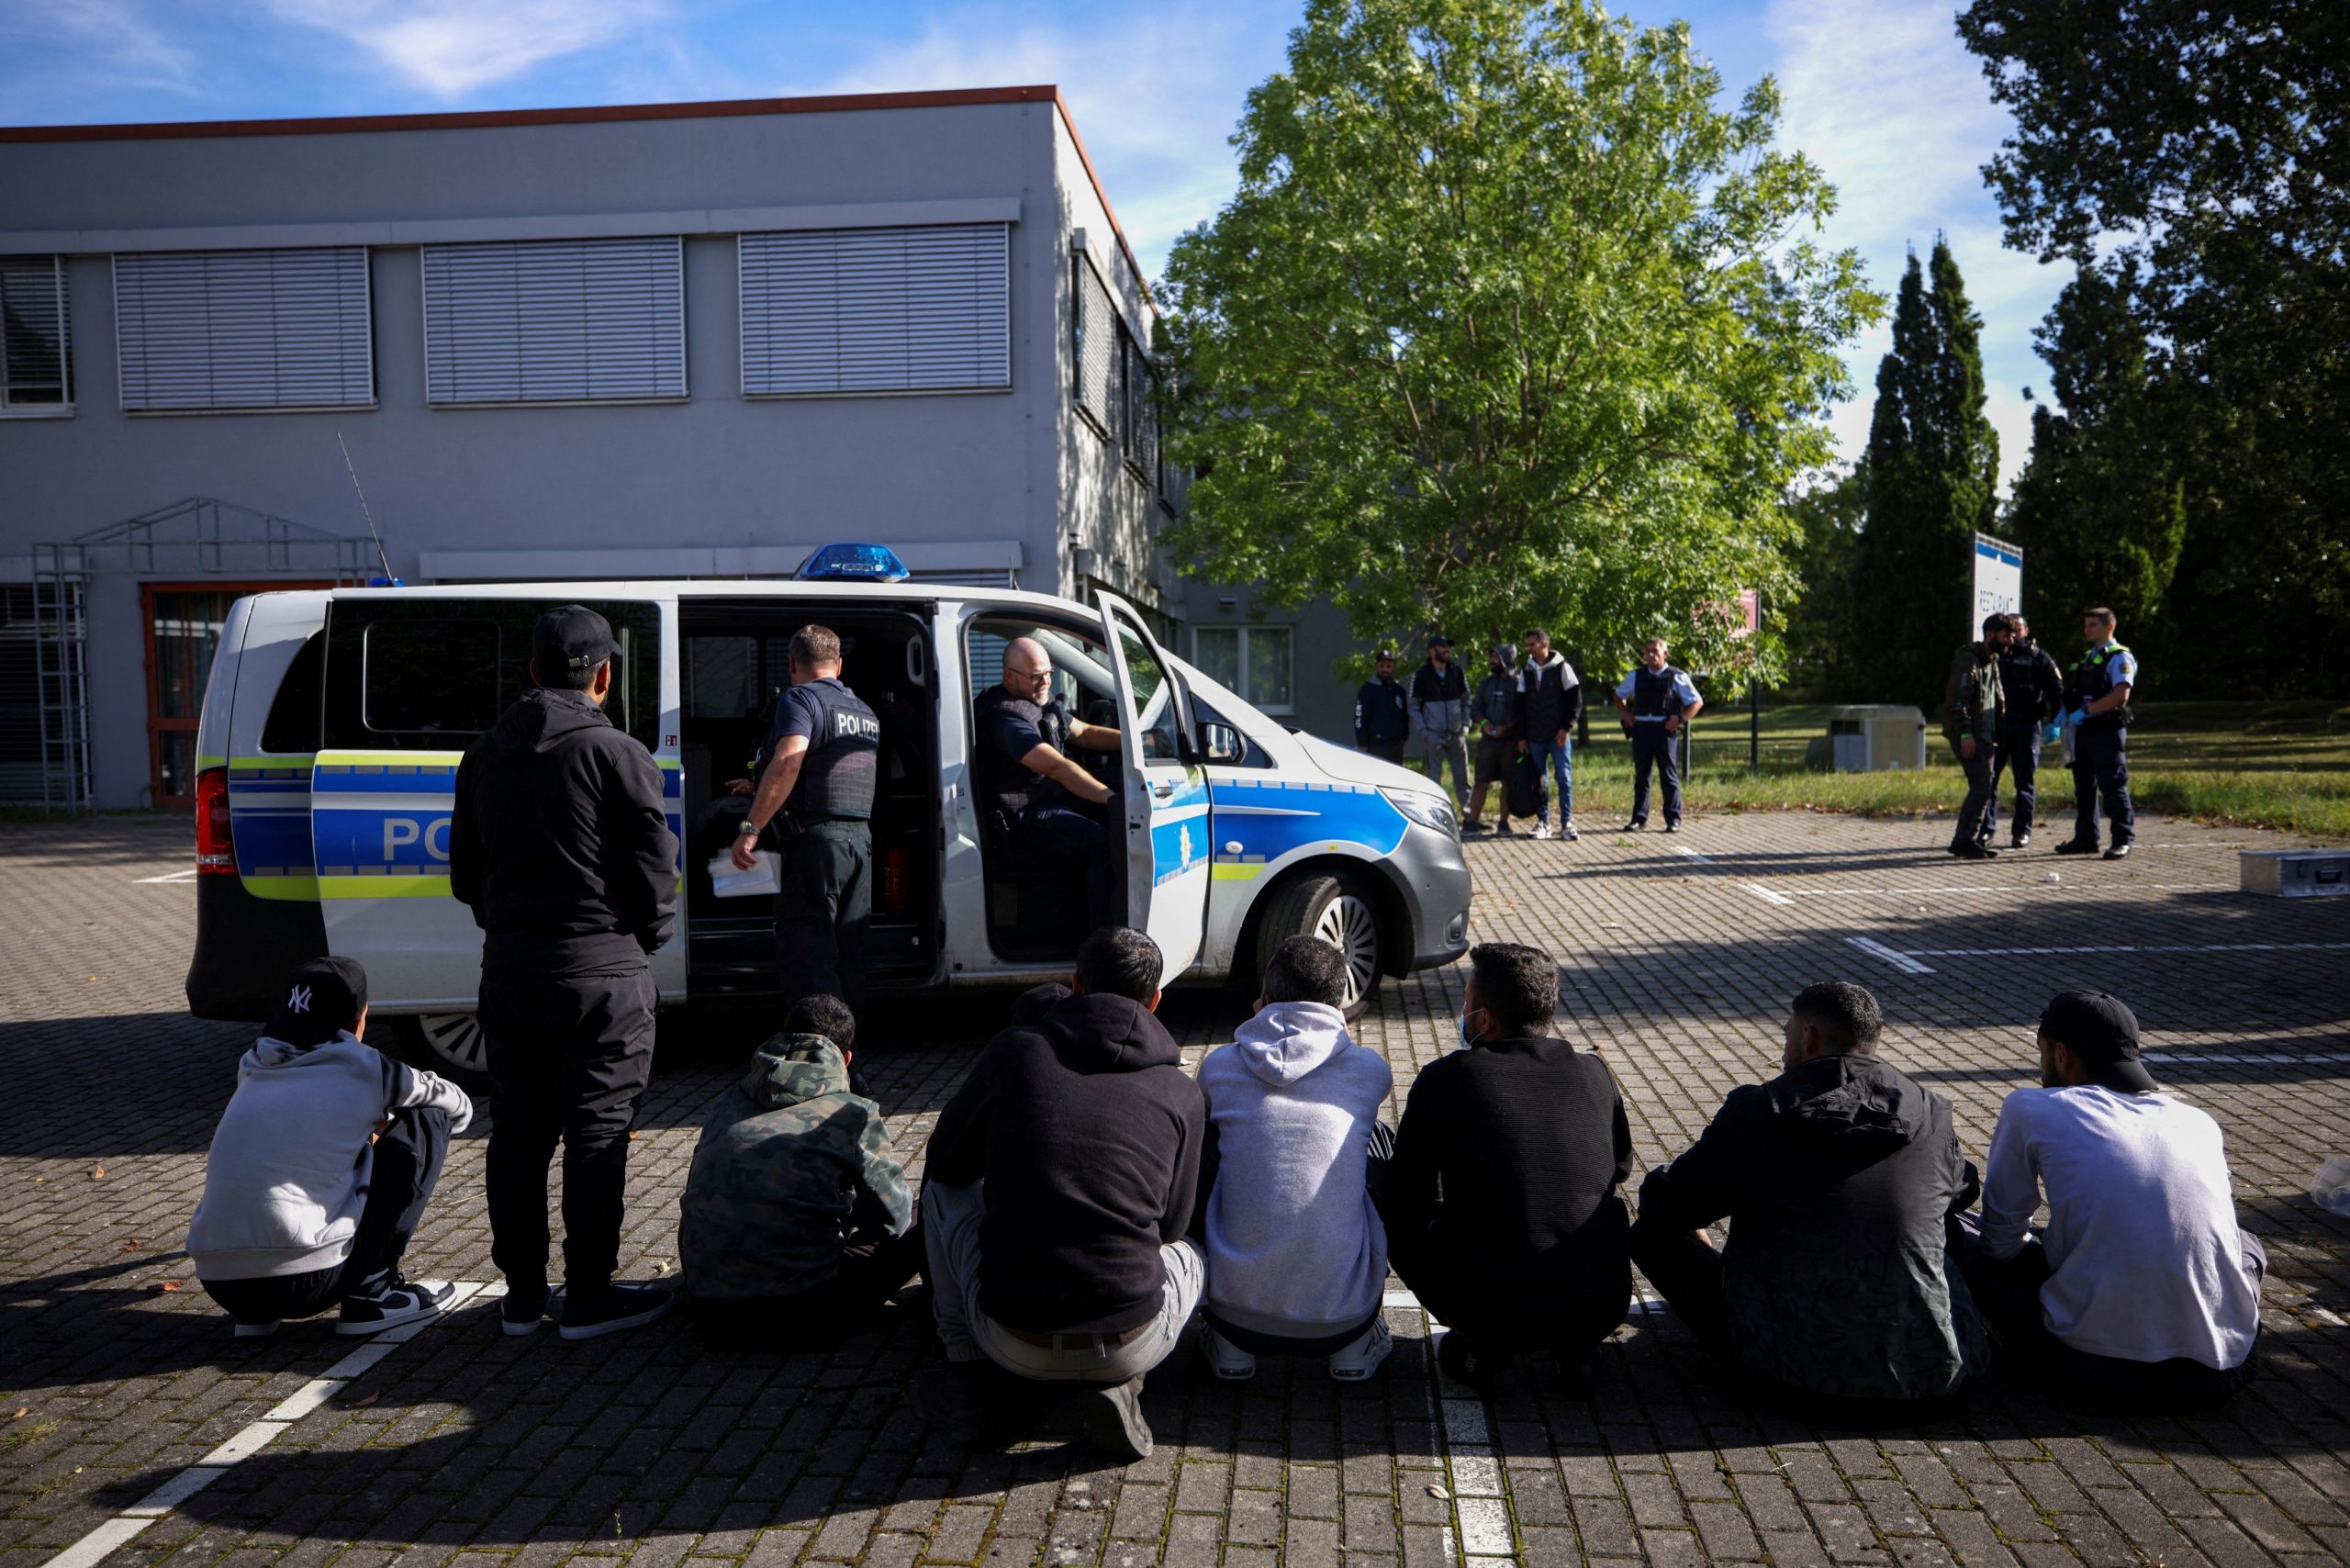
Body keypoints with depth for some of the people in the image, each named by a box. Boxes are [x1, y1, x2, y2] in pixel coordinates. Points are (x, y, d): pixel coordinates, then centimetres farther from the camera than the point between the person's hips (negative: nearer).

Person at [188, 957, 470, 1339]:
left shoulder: (252, 1068, 15)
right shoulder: (362, 1068, 0)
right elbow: (459, 1108, 19)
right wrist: (381, 1124, 36)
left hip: (217, 1284, 6)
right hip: (305, 1283, -6)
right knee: (427, 1121, 7)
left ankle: (254, 1315, 18)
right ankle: (372, 1292, 7)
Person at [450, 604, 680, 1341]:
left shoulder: (484, 755, 10)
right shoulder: (616, 754, -10)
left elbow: (465, 872, 15)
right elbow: (656, 867, -9)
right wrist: (647, 935, 8)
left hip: (508, 967, 6)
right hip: (599, 969, -6)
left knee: (518, 1129, 13)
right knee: (596, 1131, 2)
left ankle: (522, 1292, 21)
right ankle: (589, 1295, 7)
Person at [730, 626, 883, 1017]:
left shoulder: (801, 698, -5)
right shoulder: (866, 712, 20)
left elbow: (787, 764, -22)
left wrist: (750, 828, -21)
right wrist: (757, 790, 42)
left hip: (816, 838, -8)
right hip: (863, 838, 8)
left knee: (805, 955, -7)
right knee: (848, 956, 13)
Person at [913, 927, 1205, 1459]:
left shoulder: (1016, 1048, -1)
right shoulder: (1184, 1094, 3)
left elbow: (946, 1159, 12)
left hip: (1012, 1343, 0)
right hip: (1131, 1347, 0)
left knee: (943, 1191, 25)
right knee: (1195, 1252, 33)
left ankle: (964, 1379, 20)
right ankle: (1117, 1385, 7)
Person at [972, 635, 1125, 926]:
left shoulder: (1044, 703, 13)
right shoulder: (1006, 717, -21)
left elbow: (1084, 733, 20)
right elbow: (1057, 767, -30)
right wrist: (1112, 797, -36)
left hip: (1050, 799, 11)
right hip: (1023, 818, -10)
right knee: (1105, 844, -28)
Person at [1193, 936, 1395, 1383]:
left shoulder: (1219, 1066, 0)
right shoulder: (1371, 1069, 0)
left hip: (1237, 1308, 0)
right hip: (1343, 1316, 0)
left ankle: (1229, 1344, 23)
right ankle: (1357, 1343, 22)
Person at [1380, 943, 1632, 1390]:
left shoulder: (1444, 1079, -7)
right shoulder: (1594, 1074, 2)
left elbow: (1406, 1198, 3)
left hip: (1492, 1312, -3)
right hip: (1603, 1311, 3)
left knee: (1395, 1214, 19)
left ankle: (1478, 1342, 8)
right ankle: (1577, 1343, 17)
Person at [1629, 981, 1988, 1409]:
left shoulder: (1756, 1112, -8)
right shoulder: (1931, 1112, 1)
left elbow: (1663, 1202, 0)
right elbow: (1961, 1193, 22)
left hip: (1792, 1368, -3)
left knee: (1653, 1229, 12)